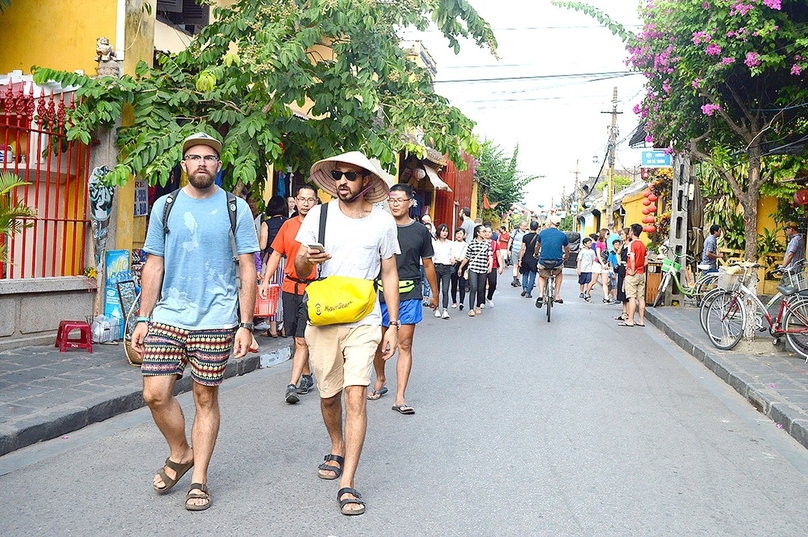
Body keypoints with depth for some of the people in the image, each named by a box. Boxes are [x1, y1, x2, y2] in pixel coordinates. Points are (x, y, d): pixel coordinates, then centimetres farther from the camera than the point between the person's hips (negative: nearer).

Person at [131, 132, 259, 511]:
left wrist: (245, 324, -6)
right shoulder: (165, 206, 8)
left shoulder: (236, 209, 1)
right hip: (167, 315, 2)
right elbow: (154, 266, 10)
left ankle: (199, 480, 18)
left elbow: (248, 270, 0)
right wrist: (143, 319, 4)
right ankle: (180, 453, 24)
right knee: (155, 393, -3)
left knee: (206, 398, 4)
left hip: (216, 320, -2)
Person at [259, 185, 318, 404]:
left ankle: (293, 385, -8)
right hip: (290, 287, 5)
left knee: (302, 339, -9)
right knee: (297, 338, 13)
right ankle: (307, 377, 28)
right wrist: (265, 280, 5)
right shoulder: (288, 225, 9)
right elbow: (276, 254, 13)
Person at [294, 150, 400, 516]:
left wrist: (393, 325, 3)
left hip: (363, 321, -1)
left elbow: (389, 274, 7)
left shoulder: (383, 221, 2)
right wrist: (306, 259, -21)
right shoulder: (319, 215, 2)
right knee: (328, 395, 13)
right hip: (322, 319, 2)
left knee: (356, 396, -12)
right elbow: (298, 267, 4)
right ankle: (337, 450, 41)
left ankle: (347, 484, -7)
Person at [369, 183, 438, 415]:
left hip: (409, 294, -1)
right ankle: (380, 380, 37)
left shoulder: (420, 231, 5)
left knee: (404, 344, -4)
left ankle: (400, 397, -2)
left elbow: (427, 264, 13)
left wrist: (435, 294, 18)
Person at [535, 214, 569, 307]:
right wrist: (565, 258, 37)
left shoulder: (543, 232, 4)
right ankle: (557, 296, 24)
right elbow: (567, 250, 16)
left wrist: (536, 255, 41)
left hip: (543, 262, 0)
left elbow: (537, 246, 21)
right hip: (557, 263, 0)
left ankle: (541, 295, 5)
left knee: (542, 277, 29)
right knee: (559, 274, 33)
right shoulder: (563, 235, 2)